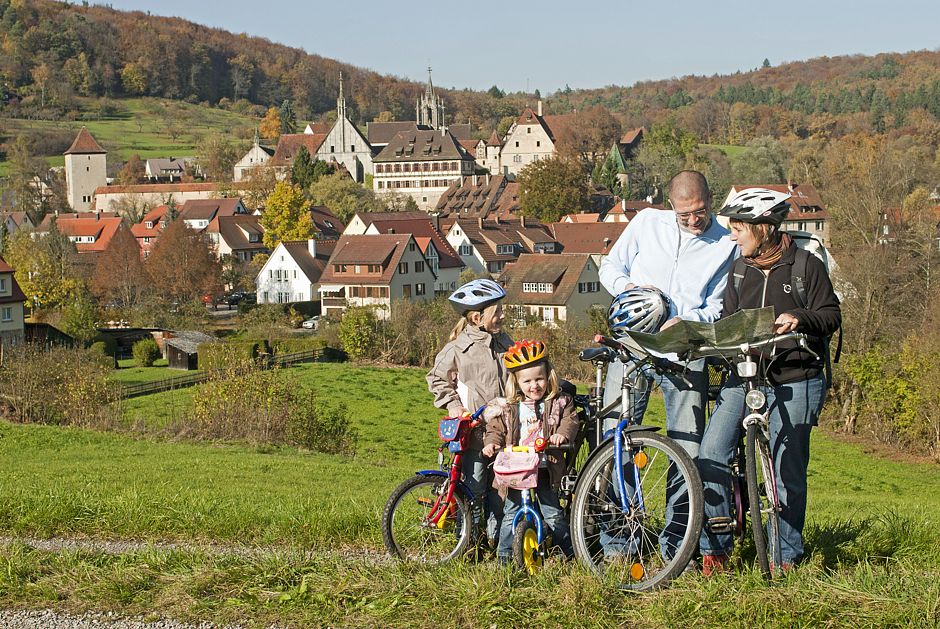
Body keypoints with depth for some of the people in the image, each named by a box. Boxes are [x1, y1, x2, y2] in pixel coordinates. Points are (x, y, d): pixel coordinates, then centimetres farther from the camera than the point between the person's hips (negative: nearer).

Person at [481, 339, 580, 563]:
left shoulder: (559, 403, 3)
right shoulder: (507, 408, 4)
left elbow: (570, 420, -2)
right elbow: (496, 428, 6)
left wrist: (562, 434, -22)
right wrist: (491, 443, -14)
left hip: (544, 468, -1)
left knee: (552, 511, 3)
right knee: (511, 513, 5)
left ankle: (571, 551, 18)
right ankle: (504, 556, 13)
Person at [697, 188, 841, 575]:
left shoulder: (806, 265, -2)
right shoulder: (740, 271, 12)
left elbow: (832, 316, -3)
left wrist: (800, 319, -22)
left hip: (796, 382, -4)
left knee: (787, 471, -1)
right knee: (711, 455, -12)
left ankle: (786, 556, 14)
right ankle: (714, 548, -3)